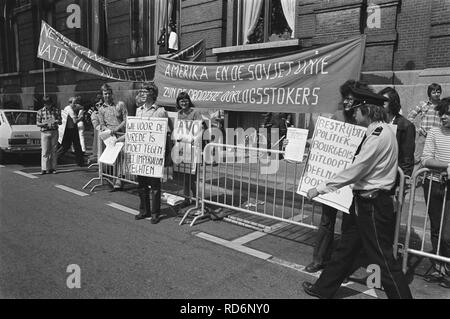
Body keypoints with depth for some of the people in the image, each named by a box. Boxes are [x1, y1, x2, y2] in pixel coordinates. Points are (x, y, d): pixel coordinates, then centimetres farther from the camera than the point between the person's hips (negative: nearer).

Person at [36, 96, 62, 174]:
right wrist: (43, 124, -16)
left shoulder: (57, 110, 7)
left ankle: (53, 168, 10)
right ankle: (44, 168, 1)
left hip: (54, 132, 1)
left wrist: (57, 121, -17)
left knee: (53, 151, 4)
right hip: (45, 132, -1)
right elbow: (37, 123, 5)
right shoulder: (40, 112, 4)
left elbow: (60, 122, 6)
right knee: (45, 152, -4)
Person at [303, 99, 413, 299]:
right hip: (363, 201, 10)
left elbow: (355, 171, -23)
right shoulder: (376, 132, 11)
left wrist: (320, 189, -18)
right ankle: (323, 289, 32)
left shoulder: (380, 134, -20)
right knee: (346, 248, 18)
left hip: (373, 205, -10)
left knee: (383, 257, 2)